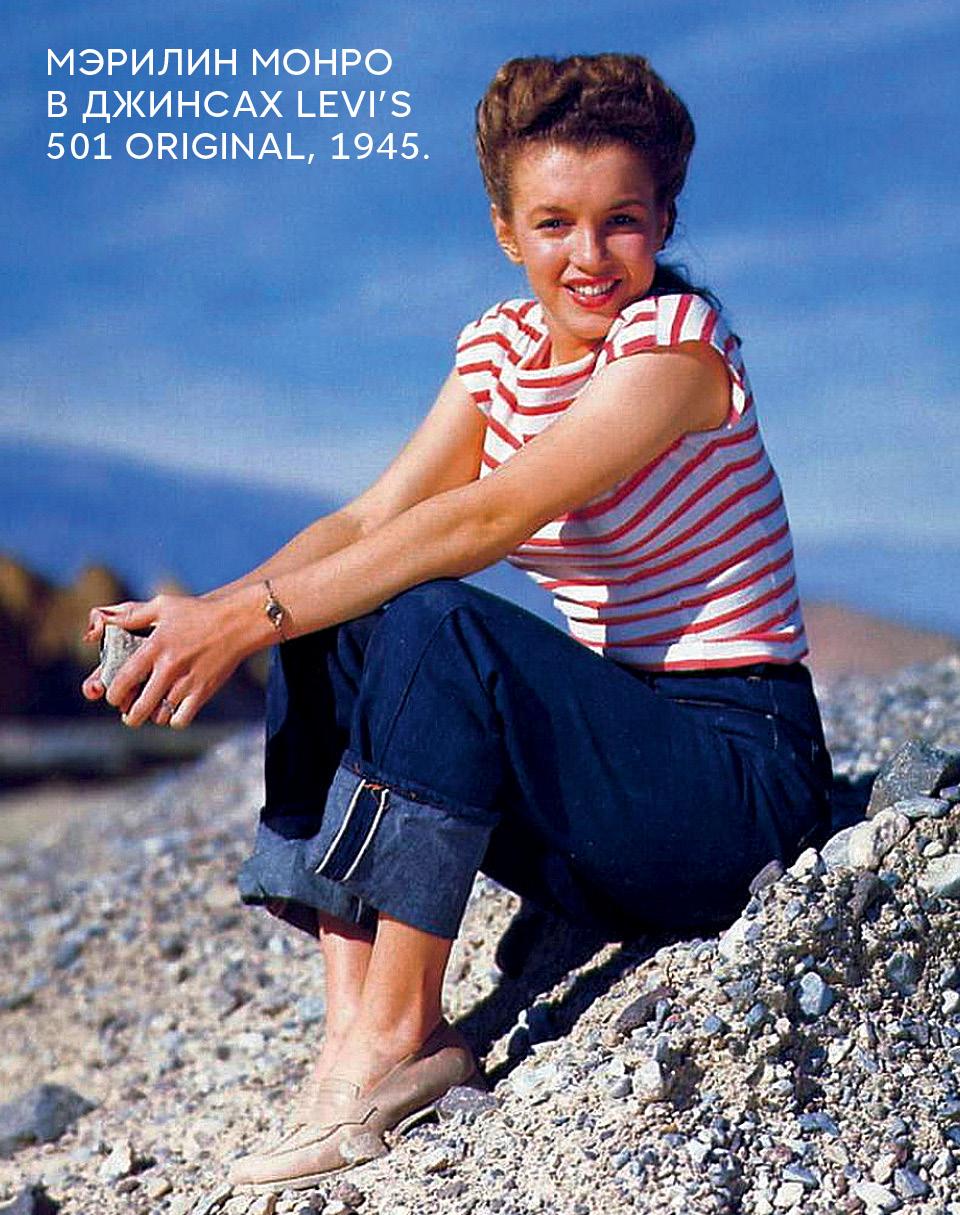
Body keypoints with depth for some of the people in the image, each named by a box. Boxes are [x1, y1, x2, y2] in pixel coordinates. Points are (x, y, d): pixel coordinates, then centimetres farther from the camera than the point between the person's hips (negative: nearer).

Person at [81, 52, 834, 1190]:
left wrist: (249, 618, -30)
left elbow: (484, 520, -27)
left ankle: (402, 1033, -20)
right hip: (603, 737, 8)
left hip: (740, 769, -7)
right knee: (328, 636, -8)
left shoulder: (676, 341, -17)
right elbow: (374, 517, -3)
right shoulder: (503, 343, 6)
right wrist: (210, 613, -19)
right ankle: (352, 1008, -12)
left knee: (438, 625, -29)